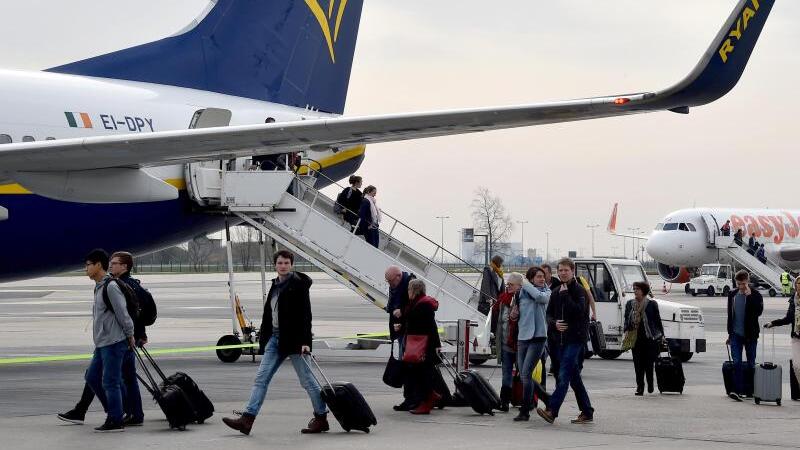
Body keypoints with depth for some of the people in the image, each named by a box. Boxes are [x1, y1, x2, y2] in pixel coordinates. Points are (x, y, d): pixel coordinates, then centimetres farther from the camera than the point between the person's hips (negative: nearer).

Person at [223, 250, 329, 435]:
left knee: (307, 380, 0)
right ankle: (247, 419, -1)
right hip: (275, 337, 8)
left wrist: (305, 341, -21)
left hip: (293, 339, -8)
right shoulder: (275, 286, 14)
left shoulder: (299, 285, -9)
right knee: (261, 378, 1)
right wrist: (263, 336, 17)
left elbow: (305, 314, -15)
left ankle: (321, 418, 10)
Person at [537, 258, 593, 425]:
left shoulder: (579, 291, -5)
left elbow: (579, 311, -18)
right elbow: (549, 314, 15)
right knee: (574, 377, 10)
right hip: (559, 340, 7)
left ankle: (551, 411, -23)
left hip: (575, 339, -7)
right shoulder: (556, 292, 15)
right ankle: (587, 412, 17)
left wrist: (565, 295, -15)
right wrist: (554, 323, -6)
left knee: (564, 376, -14)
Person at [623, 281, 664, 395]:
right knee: (638, 363, 1)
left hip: (650, 338, -3)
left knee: (649, 362, 0)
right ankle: (640, 387, 6)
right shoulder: (630, 304, 10)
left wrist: (661, 335, 6)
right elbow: (627, 319, 16)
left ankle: (650, 385, 20)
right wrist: (627, 330, 0)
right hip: (635, 338, 3)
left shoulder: (652, 304, -1)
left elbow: (658, 320, 5)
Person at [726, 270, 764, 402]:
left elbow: (758, 311, -20)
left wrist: (749, 296, -22)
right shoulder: (732, 295, 9)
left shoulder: (755, 295, -4)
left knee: (751, 363, 7)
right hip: (736, 335, 2)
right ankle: (739, 391, -15)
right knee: (736, 363, -9)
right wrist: (730, 334, 16)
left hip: (750, 335, -2)